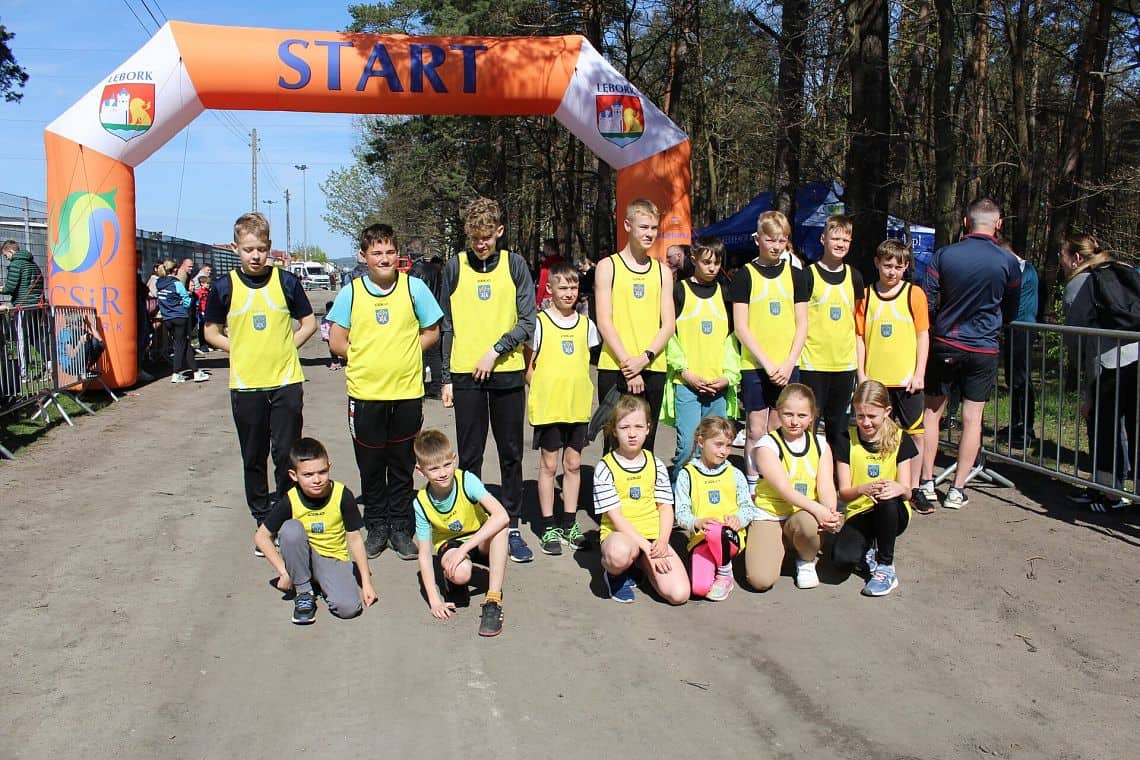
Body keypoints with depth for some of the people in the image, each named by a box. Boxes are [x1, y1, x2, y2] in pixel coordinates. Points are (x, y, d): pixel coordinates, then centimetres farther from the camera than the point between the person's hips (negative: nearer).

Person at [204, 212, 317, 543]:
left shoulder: (286, 282, 0)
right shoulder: (224, 287, 0)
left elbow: (309, 323, 10)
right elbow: (212, 332, 10)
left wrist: (285, 348, -1)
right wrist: (241, 350, -2)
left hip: (286, 382, -1)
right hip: (245, 385, 1)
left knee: (286, 454, 0)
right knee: (253, 458, 10)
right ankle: (262, 519, 23)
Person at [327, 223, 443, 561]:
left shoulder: (414, 288, 0)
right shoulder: (350, 292, 0)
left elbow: (431, 332, 7)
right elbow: (337, 342, 3)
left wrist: (403, 353, -4)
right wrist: (368, 356, -3)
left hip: (407, 393, 0)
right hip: (365, 394, 0)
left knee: (402, 466, 9)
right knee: (370, 466, 9)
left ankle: (400, 527, 22)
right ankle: (376, 527, 24)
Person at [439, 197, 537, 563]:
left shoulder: (515, 264, 3)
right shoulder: (455, 266, 5)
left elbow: (527, 321, 0)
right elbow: (446, 326, 7)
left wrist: (496, 350, -12)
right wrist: (446, 377, 3)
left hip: (508, 372, 0)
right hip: (466, 374, 0)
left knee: (511, 454, 6)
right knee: (470, 456, 5)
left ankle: (512, 527, 15)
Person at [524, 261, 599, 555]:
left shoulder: (585, 324, 8)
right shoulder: (539, 323, -3)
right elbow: (528, 366, -1)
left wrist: (584, 392, 6)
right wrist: (541, 392, -9)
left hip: (578, 406, 4)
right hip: (548, 407, -3)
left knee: (573, 464, 11)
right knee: (549, 464, 5)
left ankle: (569, 523, 22)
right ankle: (549, 526, 14)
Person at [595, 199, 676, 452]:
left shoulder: (663, 272, 14)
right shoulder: (608, 266, 4)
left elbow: (668, 324, 7)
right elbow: (604, 322, -4)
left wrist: (644, 358, -9)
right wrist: (627, 364, -13)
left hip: (653, 370, 3)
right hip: (614, 371, -3)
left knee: (645, 443, 6)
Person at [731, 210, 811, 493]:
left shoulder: (795, 275, 8)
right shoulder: (745, 274, -1)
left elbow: (801, 324, 7)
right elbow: (740, 326, -5)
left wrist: (789, 363, -5)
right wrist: (767, 363, -11)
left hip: (786, 366, 3)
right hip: (754, 365, -3)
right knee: (756, 430, 1)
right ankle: (753, 487, 11)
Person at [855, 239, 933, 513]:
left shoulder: (914, 294, 1)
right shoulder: (866, 295, 4)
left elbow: (923, 335, 1)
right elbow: (859, 336, 6)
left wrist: (919, 373, -5)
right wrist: (861, 373, -1)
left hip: (907, 378, -1)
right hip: (875, 379, 1)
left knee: (916, 433, 2)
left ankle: (914, 488, 14)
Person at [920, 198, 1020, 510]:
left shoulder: (944, 255, -6)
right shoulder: (1008, 261, -4)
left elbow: (925, 301, -5)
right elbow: (1011, 311, 8)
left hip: (944, 344, 0)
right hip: (984, 349, 0)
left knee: (931, 411, 12)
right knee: (972, 417, 6)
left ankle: (927, 482, 11)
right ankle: (957, 489, 8)